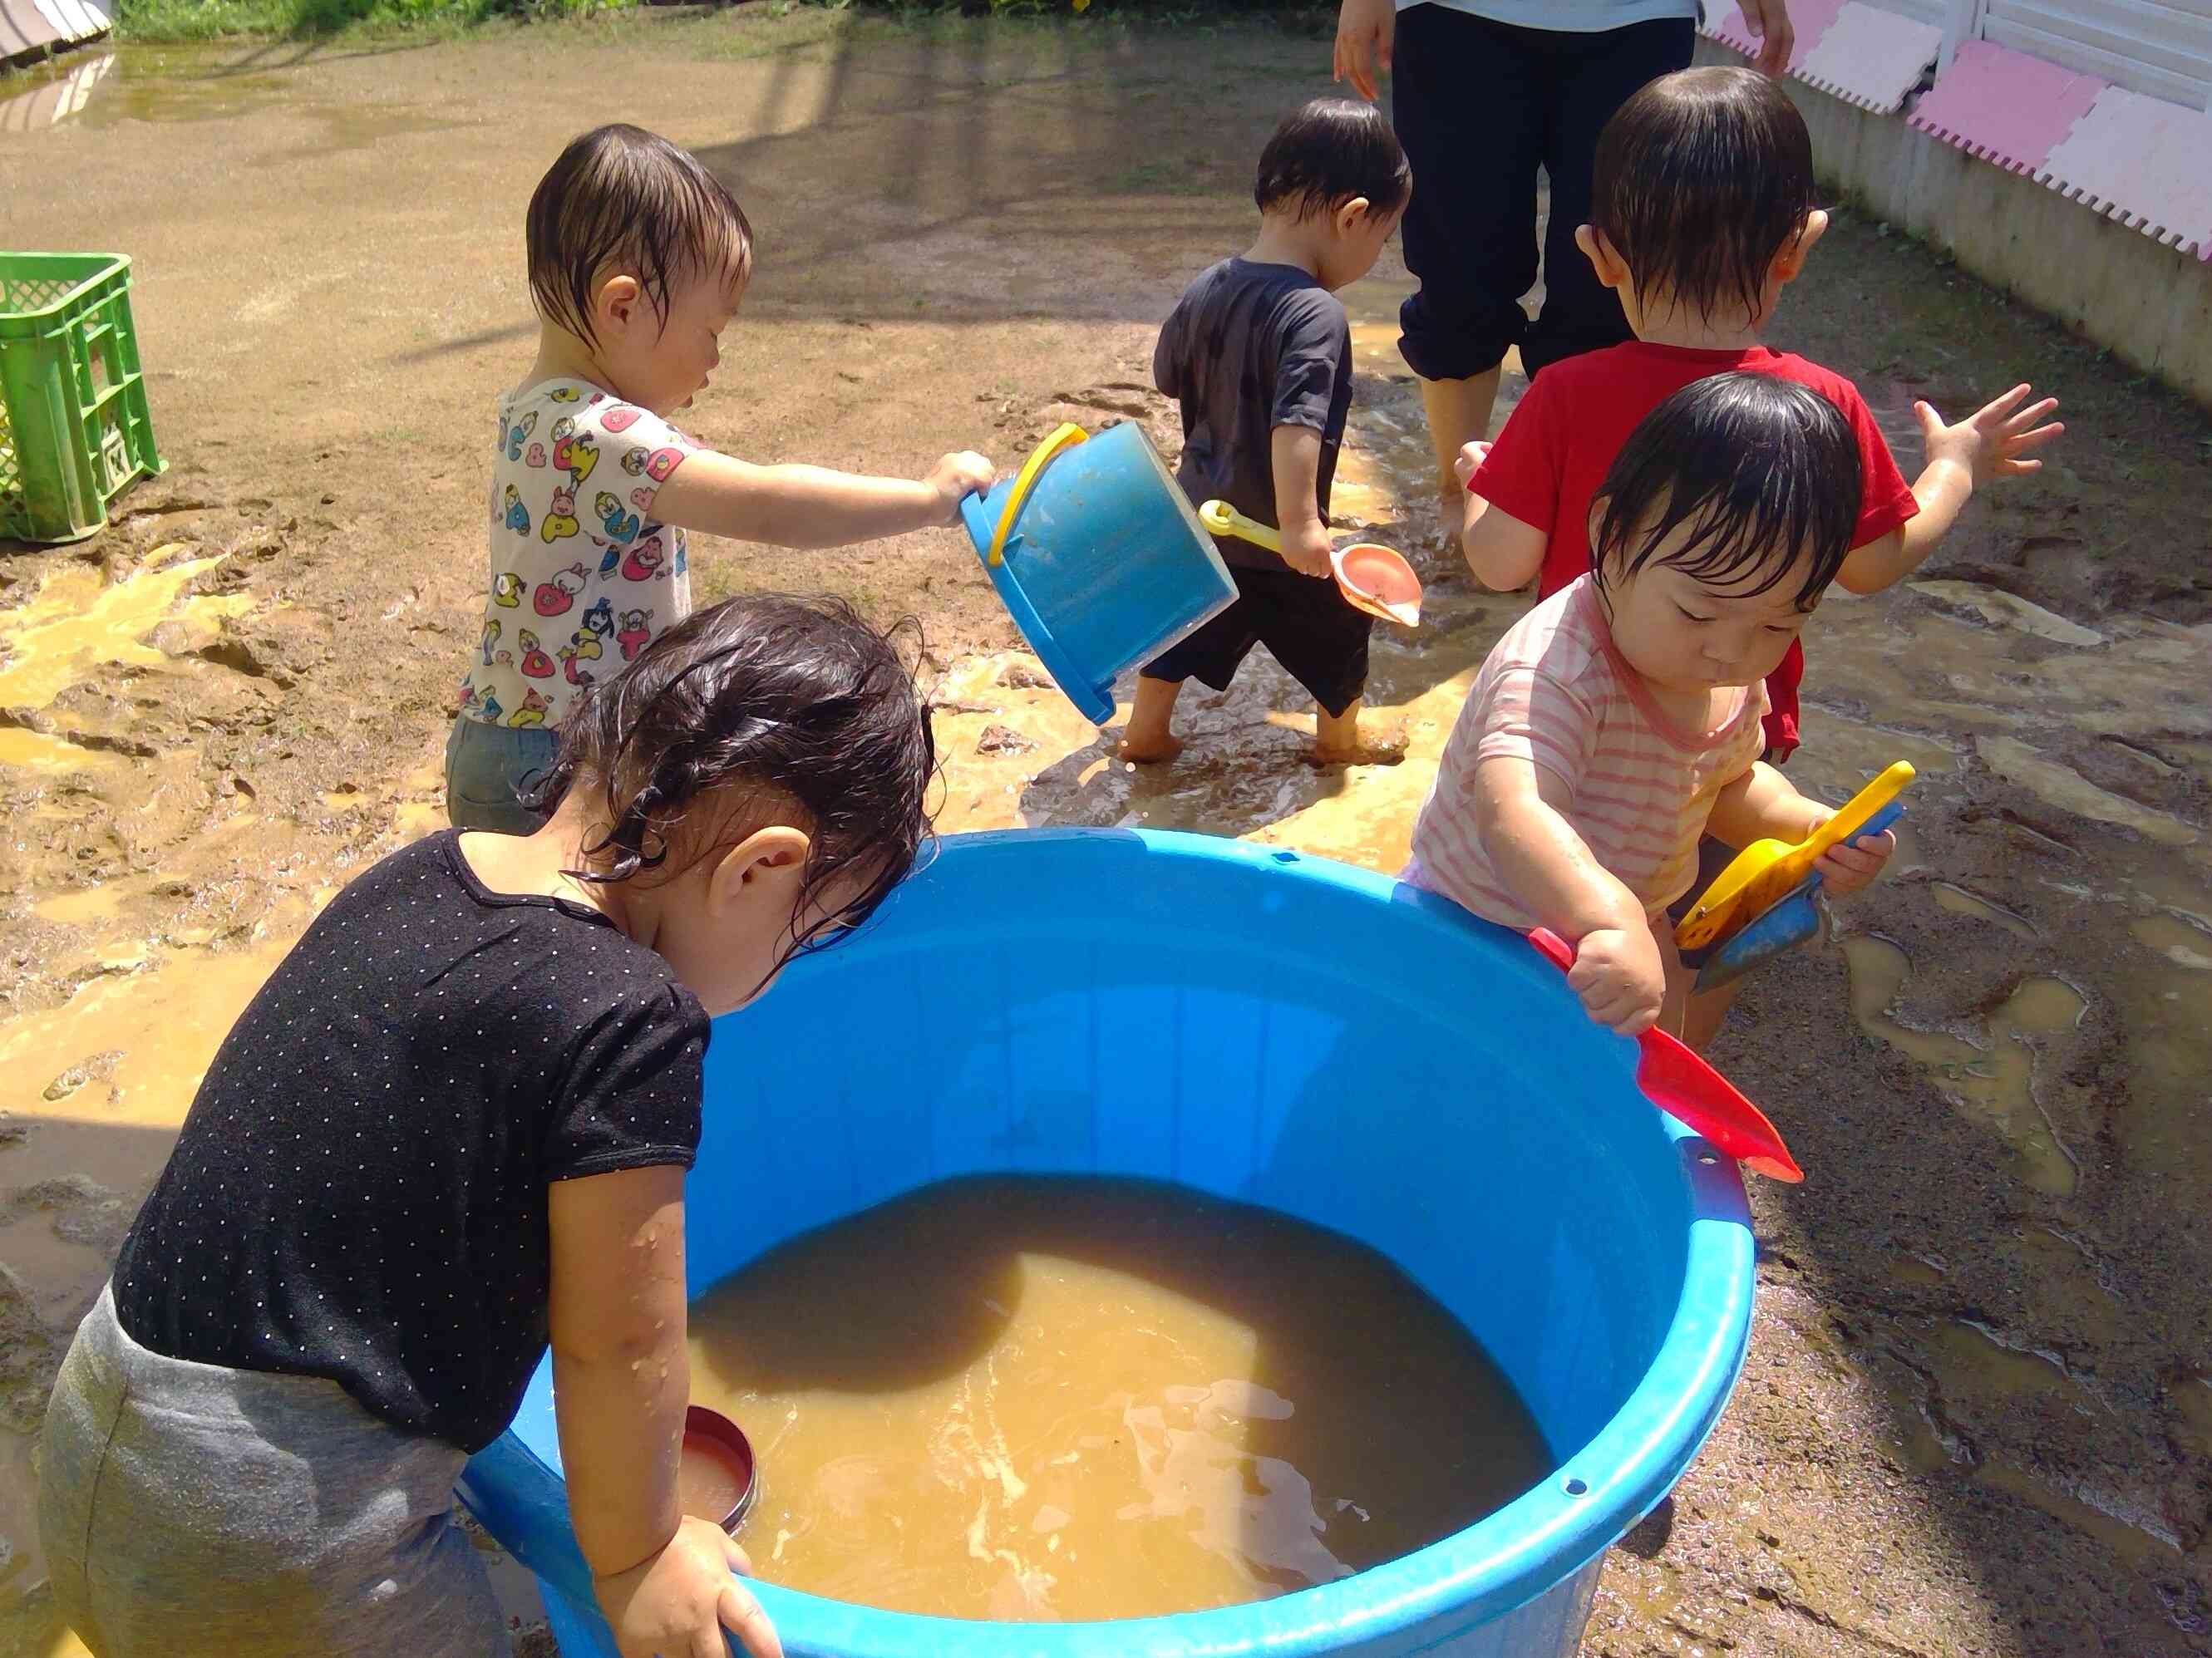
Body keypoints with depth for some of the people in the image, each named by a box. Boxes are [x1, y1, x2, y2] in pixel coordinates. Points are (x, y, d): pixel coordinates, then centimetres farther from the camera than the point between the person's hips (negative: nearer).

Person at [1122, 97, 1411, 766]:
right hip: (1271, 535, -6)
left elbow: (1167, 375, 12)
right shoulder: (1315, 314, -26)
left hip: (1199, 515, 6)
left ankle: (1146, 731, 36)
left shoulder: (1205, 288, -3)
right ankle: (1340, 737, 37)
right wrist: (1300, 522, -32)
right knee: (1337, 629, 18)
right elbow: (1296, 424, -35)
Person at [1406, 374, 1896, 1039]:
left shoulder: (1735, 680, -8)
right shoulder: (1554, 672, -37)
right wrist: (1611, 918, -69)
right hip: (1475, 935, -7)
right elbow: (1511, 814, -54)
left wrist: (1811, 825, -8)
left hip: (1628, 935, 7)